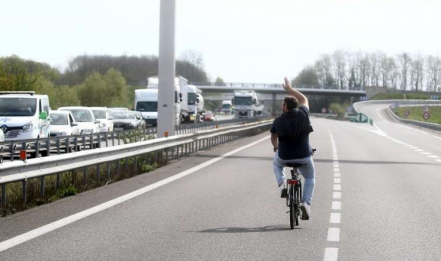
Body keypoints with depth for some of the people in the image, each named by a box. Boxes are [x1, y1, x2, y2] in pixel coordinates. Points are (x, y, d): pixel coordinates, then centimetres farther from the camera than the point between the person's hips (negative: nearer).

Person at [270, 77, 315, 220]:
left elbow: (273, 138, 11)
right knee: (310, 178, 24)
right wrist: (289, 89, 22)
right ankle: (306, 203, 4)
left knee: (276, 163, 35)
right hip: (304, 157, 0)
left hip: (284, 157, 0)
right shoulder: (303, 114, -7)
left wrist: (276, 147, 32)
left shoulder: (278, 121, -7)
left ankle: (282, 185, 13)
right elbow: (304, 99, 15)